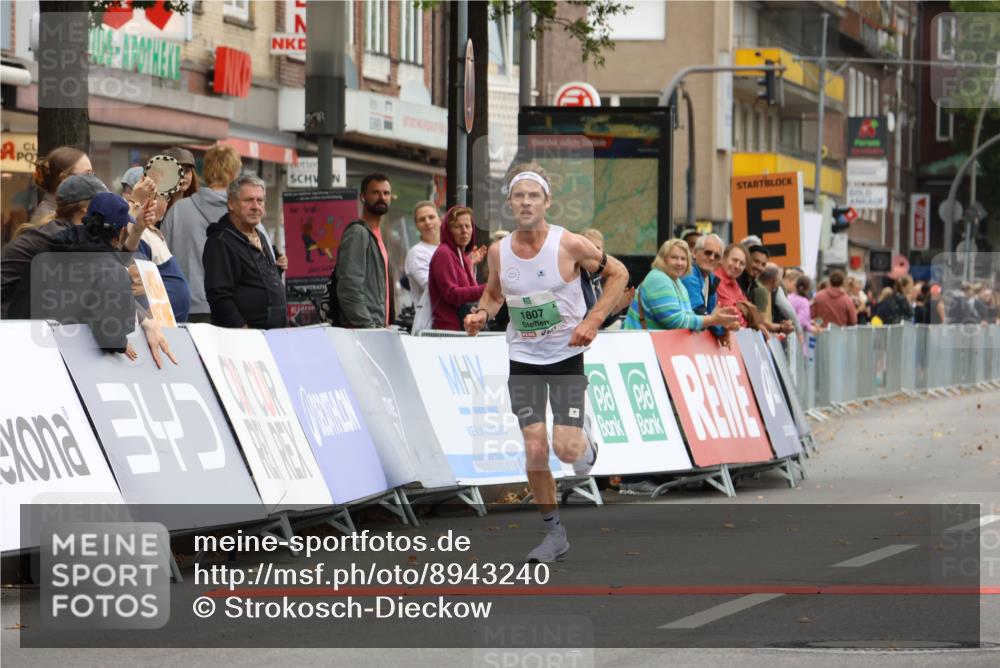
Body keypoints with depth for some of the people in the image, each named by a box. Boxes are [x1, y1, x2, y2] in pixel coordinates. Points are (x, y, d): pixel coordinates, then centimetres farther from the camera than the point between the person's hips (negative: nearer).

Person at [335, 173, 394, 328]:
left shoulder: (376, 234, 21)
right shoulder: (358, 233, -9)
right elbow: (349, 289, -17)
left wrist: (383, 326, 16)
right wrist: (369, 326, -21)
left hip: (377, 327, 9)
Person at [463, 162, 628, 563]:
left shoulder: (569, 245, -14)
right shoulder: (498, 252, -4)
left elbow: (618, 274, -2)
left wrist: (592, 321, -11)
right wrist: (482, 313, -7)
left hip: (567, 354, -2)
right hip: (523, 358, 3)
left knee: (567, 449, -11)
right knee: (535, 450, -4)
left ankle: (586, 443, 28)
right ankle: (553, 533, 11)